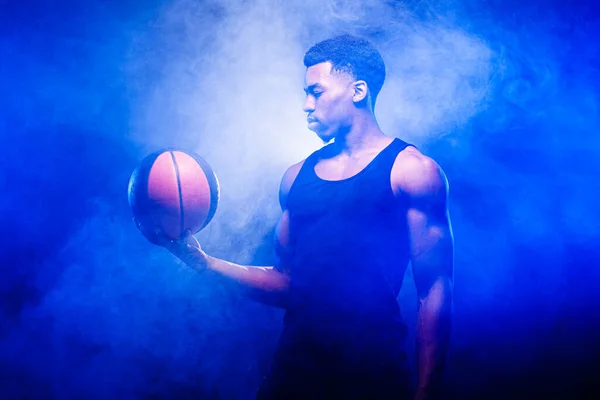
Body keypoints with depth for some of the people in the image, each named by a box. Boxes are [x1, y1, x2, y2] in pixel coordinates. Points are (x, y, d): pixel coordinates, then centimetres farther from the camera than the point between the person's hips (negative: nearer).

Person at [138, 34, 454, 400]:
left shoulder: (411, 171, -4)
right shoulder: (297, 177, 11)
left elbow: (435, 291, -8)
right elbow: (287, 284, 14)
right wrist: (205, 262, 2)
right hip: (294, 368, 4)